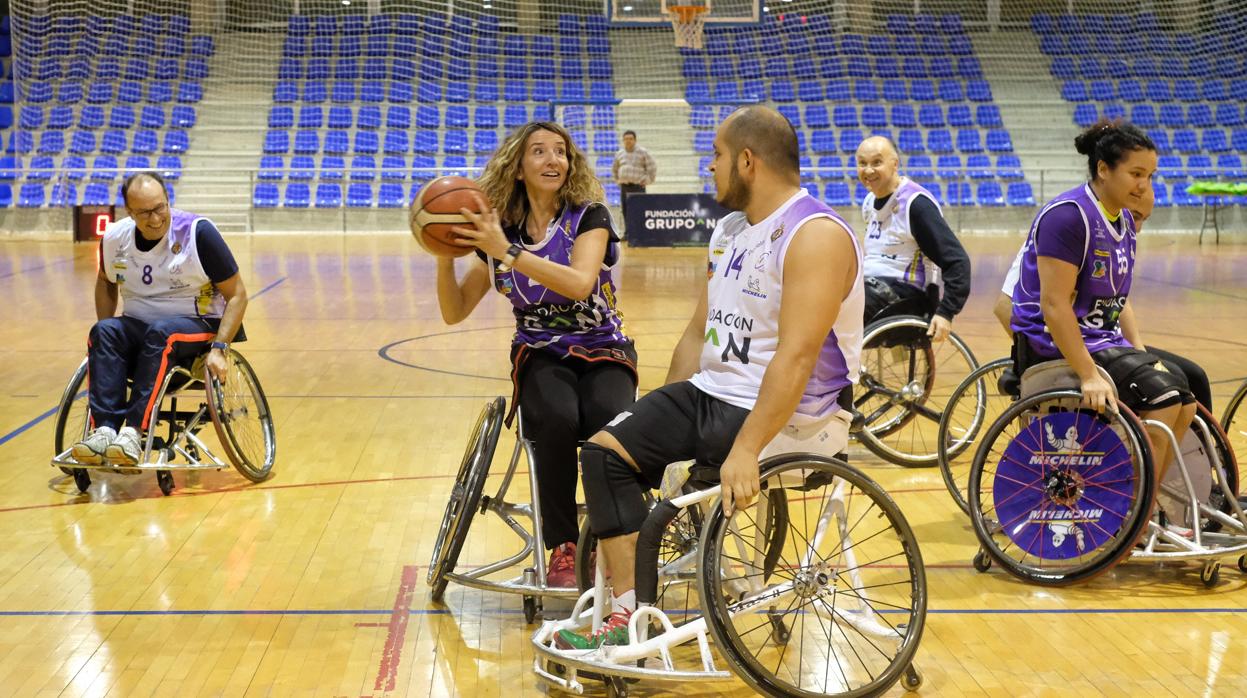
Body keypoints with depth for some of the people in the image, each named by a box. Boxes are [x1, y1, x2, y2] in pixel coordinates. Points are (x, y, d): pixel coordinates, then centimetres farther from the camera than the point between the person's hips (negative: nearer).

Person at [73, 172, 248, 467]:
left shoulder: (198, 232, -13)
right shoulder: (115, 238, -1)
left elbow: (237, 294, -9)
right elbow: (105, 282, 21)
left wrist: (219, 348, -19)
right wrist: (106, 339, 7)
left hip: (197, 326, -4)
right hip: (137, 326, 4)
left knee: (160, 332, -36)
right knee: (103, 331, -28)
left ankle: (135, 431, -40)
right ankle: (104, 429, -37)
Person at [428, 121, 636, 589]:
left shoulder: (589, 215, -6)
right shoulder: (499, 229, 3)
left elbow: (580, 283, -26)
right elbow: (454, 312, 3)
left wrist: (508, 252, -32)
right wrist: (445, 255, -13)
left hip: (603, 352, -1)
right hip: (540, 355, 1)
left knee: (609, 423, -34)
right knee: (556, 419, -34)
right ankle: (562, 548, -18)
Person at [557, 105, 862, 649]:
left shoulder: (815, 235, -17)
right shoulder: (731, 229, 14)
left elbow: (796, 356, -26)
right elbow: (700, 331, 19)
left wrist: (746, 449, -31)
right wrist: (664, 418, 15)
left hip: (789, 418, -9)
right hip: (712, 394, 9)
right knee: (605, 450, -5)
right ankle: (627, 618, -5)